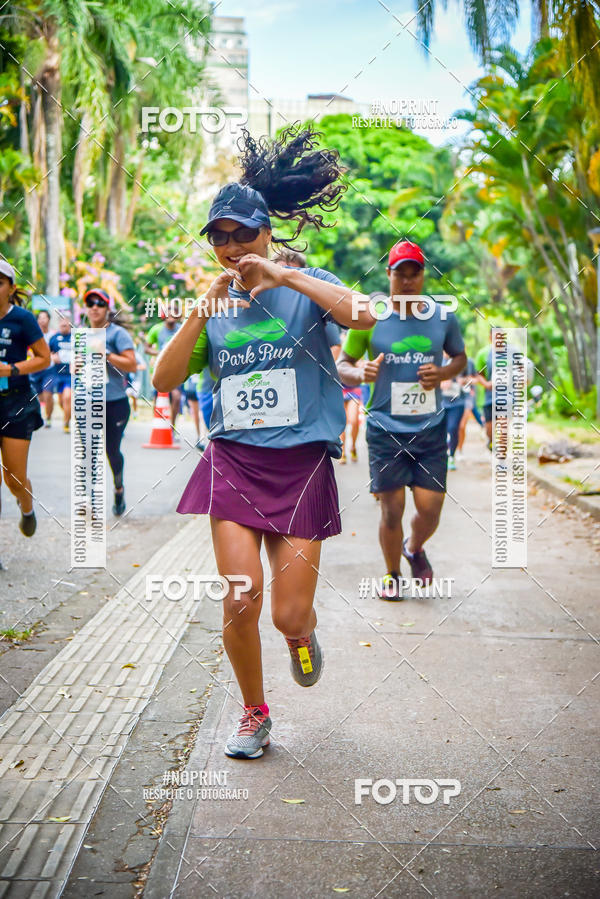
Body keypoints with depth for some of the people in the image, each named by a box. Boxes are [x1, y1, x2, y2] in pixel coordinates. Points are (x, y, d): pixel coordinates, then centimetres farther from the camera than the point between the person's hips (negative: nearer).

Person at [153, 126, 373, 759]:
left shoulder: (305, 287, 2)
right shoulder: (212, 305, 10)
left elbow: (364, 315, -20)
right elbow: (164, 380, -1)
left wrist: (283, 275, -22)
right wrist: (204, 310, -11)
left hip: (302, 462, -2)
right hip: (233, 460, 2)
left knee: (289, 614, -3)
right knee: (241, 598, -11)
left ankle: (301, 634, 38)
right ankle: (253, 713, 15)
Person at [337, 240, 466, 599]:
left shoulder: (443, 317, 2)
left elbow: (460, 356, 17)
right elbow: (342, 364, 2)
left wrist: (444, 373, -6)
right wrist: (360, 373, -21)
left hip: (431, 428, 2)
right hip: (385, 430, -2)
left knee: (430, 509, 1)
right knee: (392, 510, 2)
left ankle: (415, 548, 36)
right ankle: (392, 574, 28)